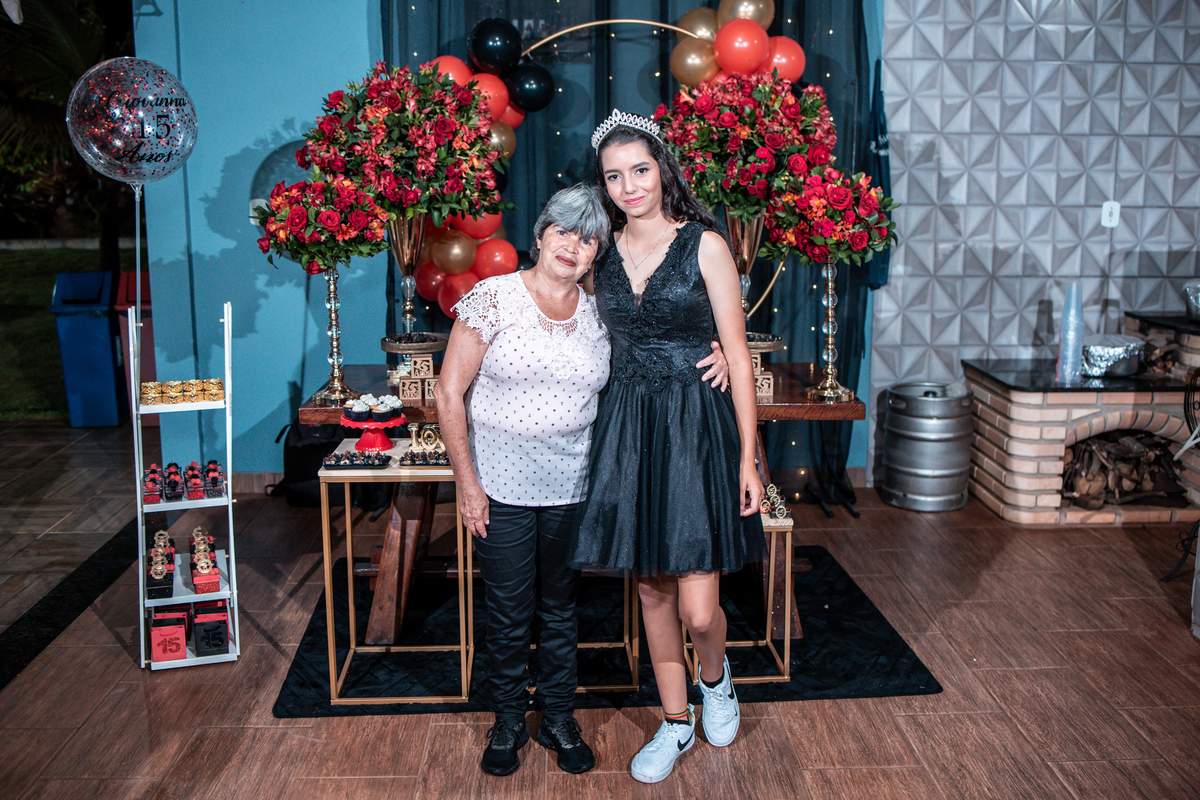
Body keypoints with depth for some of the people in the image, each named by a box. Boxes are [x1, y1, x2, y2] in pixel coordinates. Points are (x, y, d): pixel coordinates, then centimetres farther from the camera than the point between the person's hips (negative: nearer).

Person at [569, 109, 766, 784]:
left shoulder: (704, 245, -4)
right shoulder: (602, 253, 7)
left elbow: (737, 352, -5)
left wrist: (748, 457, -9)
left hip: (698, 426, -4)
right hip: (628, 428, 4)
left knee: (698, 609, -6)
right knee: (652, 589, 12)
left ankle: (716, 675, 29)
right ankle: (676, 722, 31)